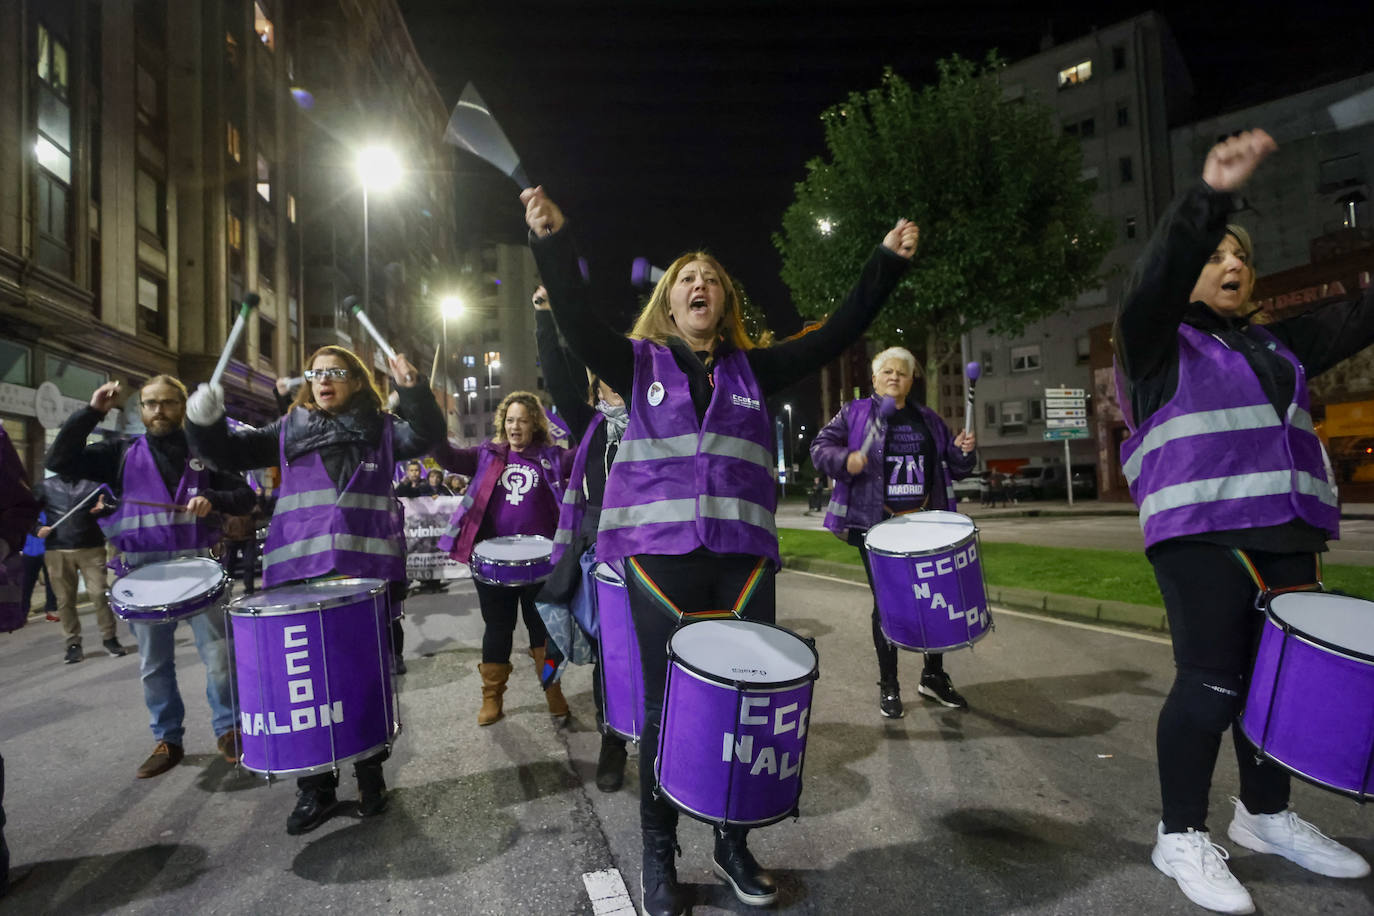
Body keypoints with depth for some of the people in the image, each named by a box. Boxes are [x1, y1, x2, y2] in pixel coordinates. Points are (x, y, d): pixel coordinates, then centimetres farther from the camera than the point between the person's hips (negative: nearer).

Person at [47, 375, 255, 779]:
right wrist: (92, 412, -8)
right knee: (153, 664, 11)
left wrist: (212, 499, -17)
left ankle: (228, 729, 15)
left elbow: (245, 496, 4)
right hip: (144, 569, 2)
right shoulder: (123, 451, 8)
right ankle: (167, 740, 25)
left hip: (197, 564, -1)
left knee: (219, 655, -2)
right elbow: (58, 461, -3)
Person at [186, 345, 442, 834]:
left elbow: (425, 436, -6)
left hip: (370, 571, -1)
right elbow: (232, 451, 10)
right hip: (299, 573, 2)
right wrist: (206, 424, -10)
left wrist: (414, 390, -20)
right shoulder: (288, 430, 15)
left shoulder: (381, 427, 9)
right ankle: (315, 788, 20)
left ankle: (371, 774, 26)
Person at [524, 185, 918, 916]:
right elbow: (578, 320, -5)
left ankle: (733, 845, 29)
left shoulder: (753, 370, 15)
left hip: (743, 556, 3)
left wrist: (887, 263, 4)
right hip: (660, 554, -2)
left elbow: (835, 336, 11)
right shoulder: (640, 363, 9)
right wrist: (552, 240, -19)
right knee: (668, 707, 4)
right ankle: (658, 854, 25)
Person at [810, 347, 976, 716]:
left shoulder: (928, 419, 14)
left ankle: (933, 676, 29)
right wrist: (846, 460, -23)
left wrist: (962, 451, -4)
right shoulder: (854, 413, 2)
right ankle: (888, 686, 18)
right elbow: (820, 448, -4)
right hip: (876, 523, -4)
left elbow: (955, 469, 18)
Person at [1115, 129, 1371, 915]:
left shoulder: (1277, 344, 21)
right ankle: (1183, 838, 6)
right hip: (1201, 534, -7)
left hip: (1287, 532, 7)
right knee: (1212, 684, -7)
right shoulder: (1161, 341, 1)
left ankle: (1266, 816, 28)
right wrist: (1209, 196, -32)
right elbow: (1159, 276, -17)